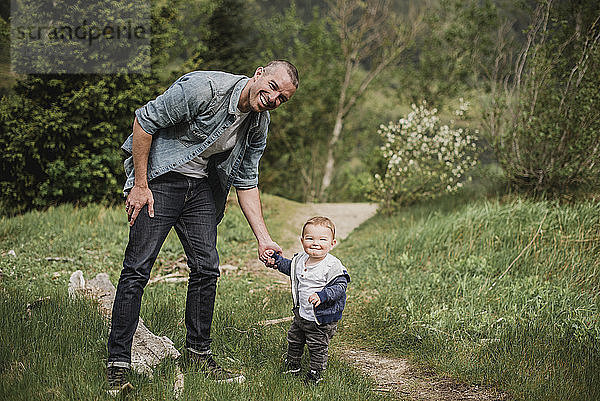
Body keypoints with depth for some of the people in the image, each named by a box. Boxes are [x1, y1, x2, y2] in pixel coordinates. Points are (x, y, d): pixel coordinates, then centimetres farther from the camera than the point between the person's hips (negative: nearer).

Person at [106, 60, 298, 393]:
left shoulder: (259, 125, 0)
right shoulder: (205, 88, -23)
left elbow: (246, 183, 8)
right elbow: (144, 121, -17)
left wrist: (263, 238, 1)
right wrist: (140, 185, -17)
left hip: (202, 186, 7)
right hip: (158, 178, -6)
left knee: (206, 268, 1)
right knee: (138, 268, -11)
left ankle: (198, 353, 17)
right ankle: (117, 365, -7)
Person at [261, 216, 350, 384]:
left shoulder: (333, 265, -22)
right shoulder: (301, 259, 0)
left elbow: (340, 286, -25)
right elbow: (289, 267, 21)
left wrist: (322, 296, -37)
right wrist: (274, 259, 11)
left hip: (322, 319, -7)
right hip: (300, 314, 7)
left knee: (318, 348, 5)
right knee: (294, 341, 23)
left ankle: (315, 374, 23)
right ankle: (292, 366, 44)